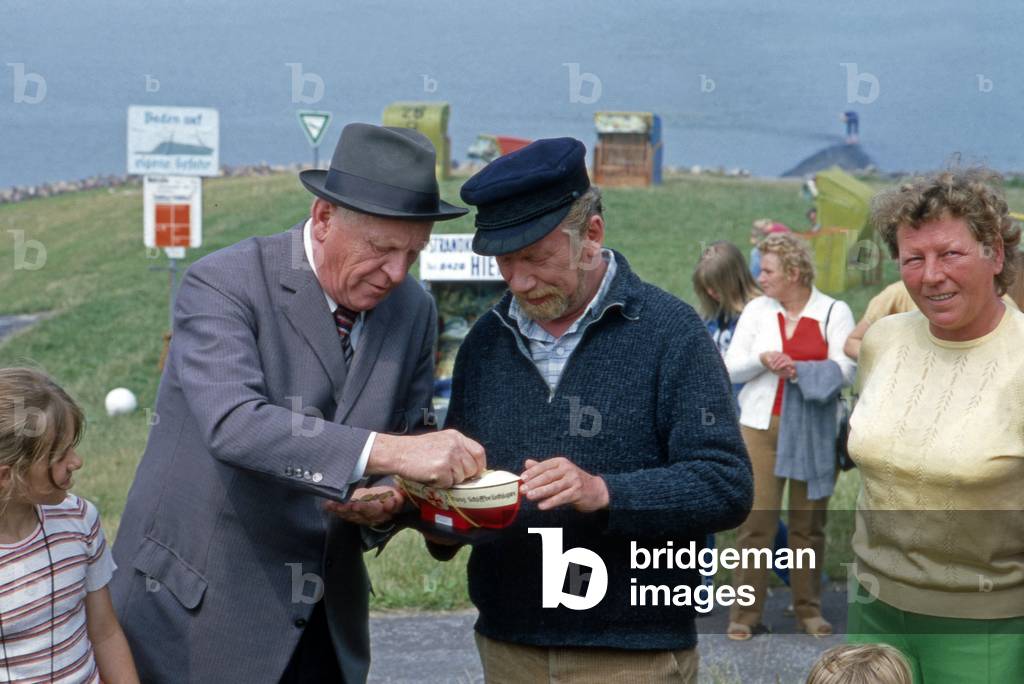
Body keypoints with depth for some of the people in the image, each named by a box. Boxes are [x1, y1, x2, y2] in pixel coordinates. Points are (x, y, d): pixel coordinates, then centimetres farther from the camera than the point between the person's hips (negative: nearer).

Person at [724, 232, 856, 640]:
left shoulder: (834, 312, 3)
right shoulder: (757, 309, 8)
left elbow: (844, 371, -5)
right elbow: (730, 368, 5)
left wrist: (799, 370, -18)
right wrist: (762, 360, -14)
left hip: (812, 432, -1)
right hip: (760, 425, 1)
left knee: (809, 523, 6)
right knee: (756, 519, -4)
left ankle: (809, 609, 17)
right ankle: (745, 613, 2)